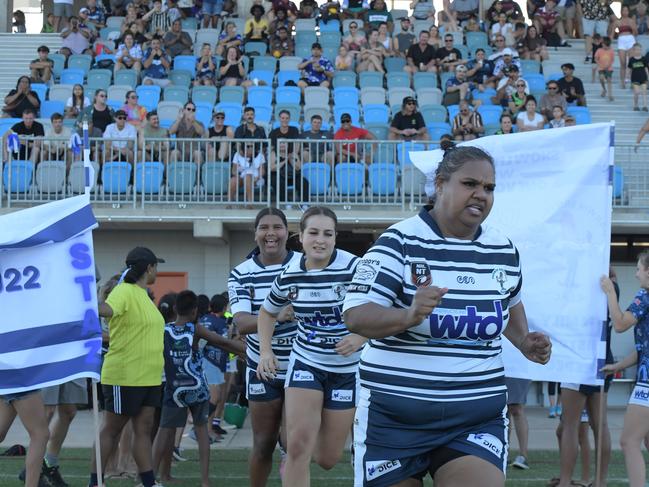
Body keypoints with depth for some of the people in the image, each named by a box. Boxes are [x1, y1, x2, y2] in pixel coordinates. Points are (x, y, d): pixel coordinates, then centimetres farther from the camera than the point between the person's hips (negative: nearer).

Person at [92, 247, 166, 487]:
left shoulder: (143, 295, 16)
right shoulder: (125, 291, -14)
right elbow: (106, 309, -35)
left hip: (148, 377, 9)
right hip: (124, 376, -9)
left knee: (144, 429, 7)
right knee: (111, 429, 0)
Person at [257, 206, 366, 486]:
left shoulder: (354, 269, -18)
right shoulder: (289, 276, -4)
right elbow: (267, 312, 15)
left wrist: (360, 338, -33)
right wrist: (265, 351, 1)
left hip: (347, 369, -1)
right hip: (306, 363, 2)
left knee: (328, 459, 7)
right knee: (298, 442, -17)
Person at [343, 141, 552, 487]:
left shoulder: (504, 250, 7)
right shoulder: (400, 241, -9)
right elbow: (354, 315, -15)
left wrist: (524, 342, 9)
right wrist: (409, 316, -32)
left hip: (479, 417, 3)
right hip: (393, 416, -3)